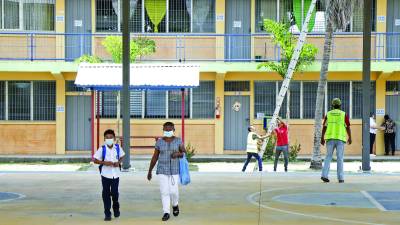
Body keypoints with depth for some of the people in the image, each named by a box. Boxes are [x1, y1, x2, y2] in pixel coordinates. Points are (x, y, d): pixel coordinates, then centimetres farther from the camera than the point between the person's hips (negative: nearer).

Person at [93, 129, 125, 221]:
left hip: (116, 174, 1)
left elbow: (122, 156, 14)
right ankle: (107, 214, 10)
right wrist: (104, 162, -20)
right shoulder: (102, 149, -9)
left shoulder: (118, 148, -2)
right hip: (105, 175, -1)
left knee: (114, 193, 4)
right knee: (106, 194, 2)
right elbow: (95, 160, -5)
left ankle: (116, 208, 35)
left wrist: (119, 162, -7)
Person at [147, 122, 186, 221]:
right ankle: (166, 213, 4)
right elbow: (155, 157, 4)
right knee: (164, 191, -4)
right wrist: (150, 171, 5)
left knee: (173, 191, -4)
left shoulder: (178, 140, -3)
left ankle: (175, 205, 28)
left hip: (174, 169, -1)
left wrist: (177, 154, -24)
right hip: (162, 169, 1)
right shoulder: (159, 142, -1)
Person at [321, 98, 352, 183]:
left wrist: (322, 138, 10)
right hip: (340, 138, -1)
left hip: (330, 138, 2)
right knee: (340, 158, 3)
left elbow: (324, 127, 4)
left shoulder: (328, 114, 5)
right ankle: (340, 178, 2)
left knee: (328, 157, 6)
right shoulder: (344, 114, 0)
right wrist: (350, 138, 9)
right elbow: (348, 127, 0)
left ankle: (324, 175, -8)